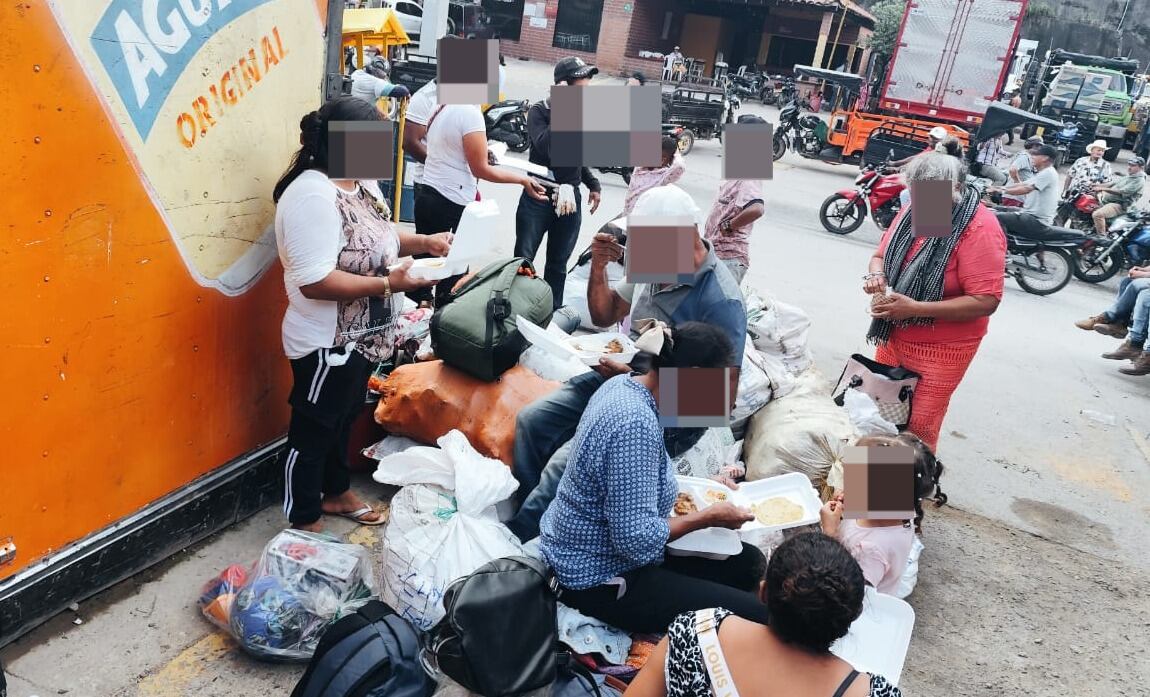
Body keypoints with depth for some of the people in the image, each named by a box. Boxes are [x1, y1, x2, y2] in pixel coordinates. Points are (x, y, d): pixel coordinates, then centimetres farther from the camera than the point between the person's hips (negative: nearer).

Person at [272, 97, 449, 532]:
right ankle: (304, 524, 27)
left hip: (360, 336, 9)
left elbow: (376, 239, 18)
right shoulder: (313, 194, -26)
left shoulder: (361, 183, 4)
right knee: (313, 431, 8)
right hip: (327, 344, -9)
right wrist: (387, 284, -29)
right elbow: (313, 281, -31)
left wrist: (423, 242, 2)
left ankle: (336, 493, 46)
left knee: (344, 418, 25)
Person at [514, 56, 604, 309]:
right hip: (537, 197, -4)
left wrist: (593, 184, 13)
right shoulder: (539, 110, -9)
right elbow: (546, 147, -27)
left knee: (558, 264, 13)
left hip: (570, 198, 4)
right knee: (523, 259, 5)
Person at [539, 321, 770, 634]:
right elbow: (637, 539, -28)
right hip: (597, 577, -10)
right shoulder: (636, 424, -30)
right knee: (756, 617, -15)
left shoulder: (624, 383, -1)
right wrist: (708, 517, -15)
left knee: (749, 562, 11)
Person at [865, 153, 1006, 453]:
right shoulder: (912, 212, -1)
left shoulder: (980, 229, -21)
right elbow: (880, 255, 12)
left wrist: (915, 308, -29)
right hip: (893, 336, 7)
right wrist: (876, 276, -13)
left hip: (940, 349, -6)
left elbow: (986, 301, -24)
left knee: (919, 429, 3)